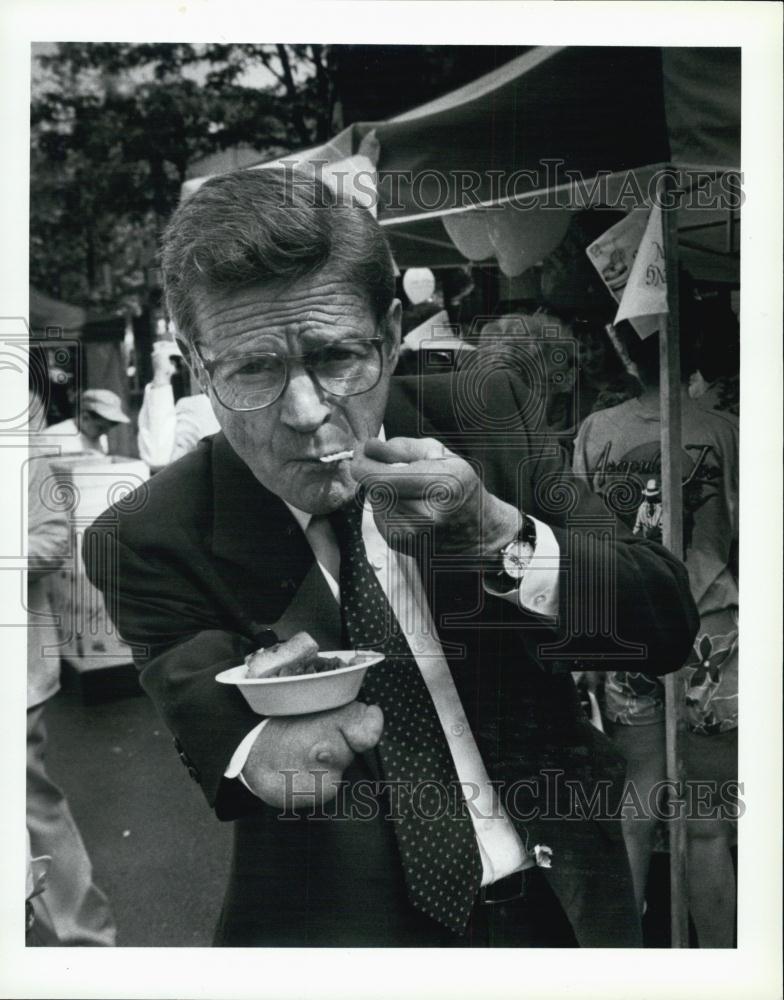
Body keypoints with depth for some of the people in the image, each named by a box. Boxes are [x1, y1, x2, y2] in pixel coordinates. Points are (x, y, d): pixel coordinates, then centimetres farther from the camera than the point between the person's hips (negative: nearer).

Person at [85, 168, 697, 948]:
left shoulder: (483, 416, -7)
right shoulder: (147, 543, -10)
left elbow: (671, 627, -8)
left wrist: (493, 533, -25)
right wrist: (258, 751, -33)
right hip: (345, 927, -4)